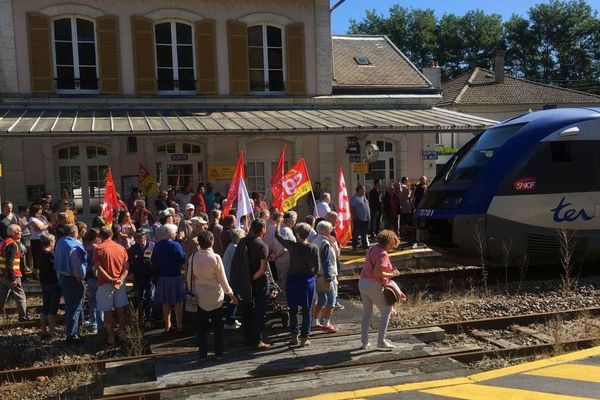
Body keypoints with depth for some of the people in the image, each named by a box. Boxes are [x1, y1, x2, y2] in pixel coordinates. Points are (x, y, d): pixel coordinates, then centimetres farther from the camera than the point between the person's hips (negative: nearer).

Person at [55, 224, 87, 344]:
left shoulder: (60, 243, 4)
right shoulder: (74, 246, -22)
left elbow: (57, 262, 10)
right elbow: (78, 266, -23)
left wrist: (59, 276, 16)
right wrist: (80, 278, -8)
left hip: (62, 277, 9)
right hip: (73, 280, -9)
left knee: (69, 306, 23)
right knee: (75, 308, 0)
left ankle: (71, 332, 38)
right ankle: (72, 335, 5)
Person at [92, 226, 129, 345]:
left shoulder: (98, 249, -8)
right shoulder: (121, 248, 2)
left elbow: (98, 267, -17)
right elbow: (126, 266, -4)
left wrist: (110, 279, -16)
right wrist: (121, 280, -12)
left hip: (105, 284, -3)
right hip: (120, 283, 3)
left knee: (107, 311, 5)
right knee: (120, 309, 16)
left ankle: (111, 337, 10)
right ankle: (123, 331, 23)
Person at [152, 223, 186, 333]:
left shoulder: (157, 245, -1)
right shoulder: (176, 245, -15)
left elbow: (153, 260, 5)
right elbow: (182, 260, -15)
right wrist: (184, 253, 3)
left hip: (162, 277, 4)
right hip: (176, 277, -4)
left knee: (166, 303, 12)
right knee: (178, 302, 8)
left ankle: (167, 326, 18)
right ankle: (179, 325, 12)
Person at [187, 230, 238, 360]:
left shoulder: (193, 257, -7)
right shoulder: (216, 258, -16)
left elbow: (189, 277, 2)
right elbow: (222, 279, -11)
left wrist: (191, 291, 17)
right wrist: (230, 294, 0)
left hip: (200, 297, 2)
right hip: (215, 297, -2)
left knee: (202, 327, 12)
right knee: (218, 326, 10)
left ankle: (202, 354, 17)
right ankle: (218, 353, 15)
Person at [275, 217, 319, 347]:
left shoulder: (292, 245, -11)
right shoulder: (313, 248, -11)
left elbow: (277, 235, 6)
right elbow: (317, 269, -7)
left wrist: (279, 222, 21)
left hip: (293, 279, 0)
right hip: (308, 280, 0)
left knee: (293, 309, 13)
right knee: (306, 310, 9)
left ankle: (294, 336, 17)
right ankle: (304, 338, 13)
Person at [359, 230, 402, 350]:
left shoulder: (372, 249, 12)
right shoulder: (382, 254, -16)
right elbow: (377, 273, -24)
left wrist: (389, 270, 11)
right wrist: (392, 274, -11)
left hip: (362, 282, 9)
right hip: (374, 285, -9)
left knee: (367, 312, 18)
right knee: (386, 311, 7)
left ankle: (364, 341, 21)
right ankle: (381, 341, 8)